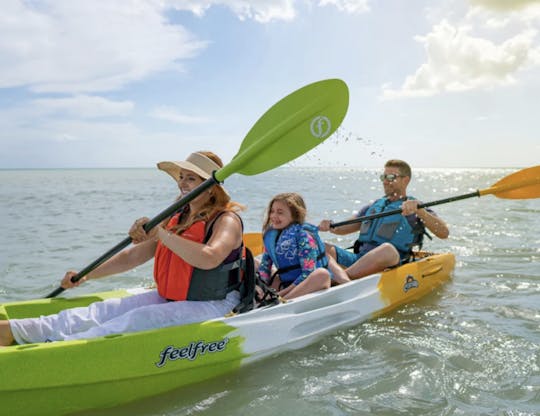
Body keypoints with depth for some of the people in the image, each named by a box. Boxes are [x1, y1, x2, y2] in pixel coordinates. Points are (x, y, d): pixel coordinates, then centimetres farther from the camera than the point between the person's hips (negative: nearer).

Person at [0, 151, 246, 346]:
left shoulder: (227, 220, -12)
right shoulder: (176, 219, 12)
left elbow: (209, 258, -35)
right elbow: (132, 256, 16)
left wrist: (161, 235, -29)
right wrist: (86, 276, 12)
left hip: (210, 307, -7)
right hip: (169, 299, 7)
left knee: (136, 321, -26)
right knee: (108, 310, -8)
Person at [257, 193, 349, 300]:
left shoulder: (303, 236, -14)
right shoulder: (270, 235, 3)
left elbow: (308, 273, -20)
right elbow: (264, 265, 4)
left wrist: (280, 294, -22)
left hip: (309, 287, -6)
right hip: (288, 285, 6)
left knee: (322, 273, -39)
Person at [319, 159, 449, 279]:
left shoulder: (417, 209, 11)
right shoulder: (373, 206, 27)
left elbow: (444, 233, -5)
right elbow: (345, 228, 28)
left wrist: (419, 211, -20)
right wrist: (330, 226, 5)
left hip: (390, 264, -6)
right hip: (358, 259, 6)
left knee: (387, 249, -39)